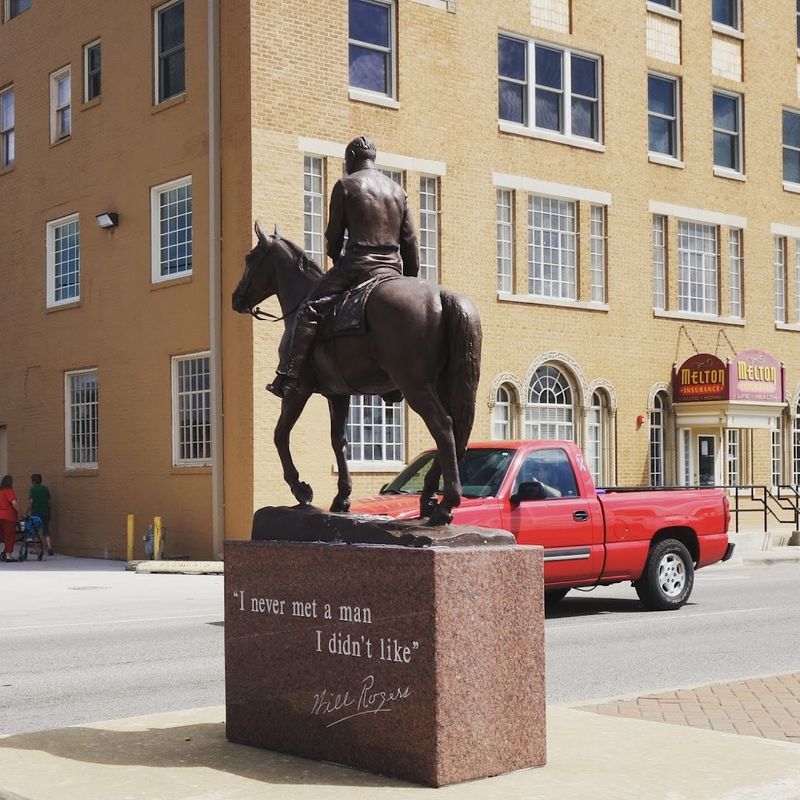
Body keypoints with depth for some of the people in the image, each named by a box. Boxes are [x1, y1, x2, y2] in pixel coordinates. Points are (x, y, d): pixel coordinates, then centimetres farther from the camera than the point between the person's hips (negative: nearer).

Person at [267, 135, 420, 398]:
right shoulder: (398, 190, 17)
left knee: (308, 311, -4)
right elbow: (410, 240, 14)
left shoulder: (345, 185, 1)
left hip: (357, 265, -6)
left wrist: (337, 260, 19)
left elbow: (334, 234, 1)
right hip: (393, 270, 6)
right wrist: (411, 278, 19)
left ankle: (288, 377, -15)